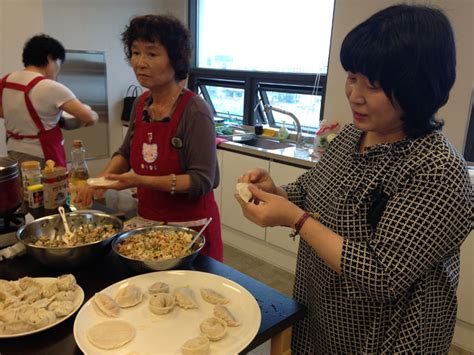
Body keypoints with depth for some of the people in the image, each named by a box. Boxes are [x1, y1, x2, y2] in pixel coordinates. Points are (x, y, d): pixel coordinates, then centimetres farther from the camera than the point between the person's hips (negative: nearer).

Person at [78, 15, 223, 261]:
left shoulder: (195, 111, -19)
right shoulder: (141, 104, 1)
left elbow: (201, 181, -22)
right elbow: (126, 152, 16)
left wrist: (141, 181, -26)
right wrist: (104, 177, -1)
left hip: (190, 226, -6)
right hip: (148, 219, 6)